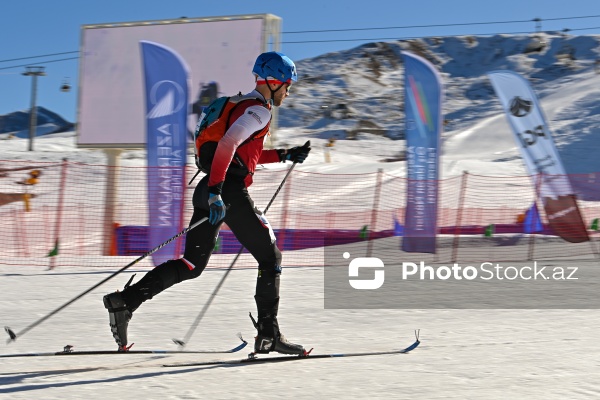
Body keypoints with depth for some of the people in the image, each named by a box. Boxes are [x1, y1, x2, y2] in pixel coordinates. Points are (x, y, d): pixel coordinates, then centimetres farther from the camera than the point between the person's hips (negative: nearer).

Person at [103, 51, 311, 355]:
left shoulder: (244, 106, 24)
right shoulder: (259, 110, -7)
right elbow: (227, 144, -22)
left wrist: (284, 156, 29)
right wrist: (216, 192, -27)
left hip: (210, 190, 9)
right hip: (229, 191, -9)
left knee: (192, 265, 10)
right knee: (270, 258, 3)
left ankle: (124, 301, -2)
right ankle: (268, 335, 2)